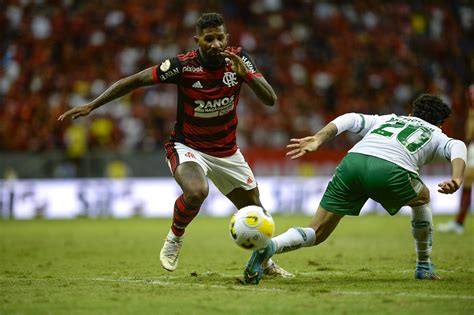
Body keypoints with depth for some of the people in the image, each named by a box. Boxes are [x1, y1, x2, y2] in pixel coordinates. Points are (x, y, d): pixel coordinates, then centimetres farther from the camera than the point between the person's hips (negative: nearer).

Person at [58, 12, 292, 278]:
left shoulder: (238, 59, -13)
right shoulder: (183, 65, -22)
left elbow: (271, 100, -18)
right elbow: (135, 81, -14)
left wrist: (247, 74, -36)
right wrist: (91, 106, -17)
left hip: (226, 151, 4)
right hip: (188, 147, -4)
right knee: (196, 191, -35)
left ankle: (265, 262, 41)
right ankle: (175, 239, -4)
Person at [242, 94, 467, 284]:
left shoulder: (387, 119, 39)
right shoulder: (436, 135, 31)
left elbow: (351, 119, 21)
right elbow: (457, 147, 7)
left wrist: (318, 140, 10)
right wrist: (456, 179, -9)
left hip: (353, 161, 2)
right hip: (390, 170, -2)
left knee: (316, 234, 7)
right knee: (422, 199, 33)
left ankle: (268, 247, -20)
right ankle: (424, 267, 35)